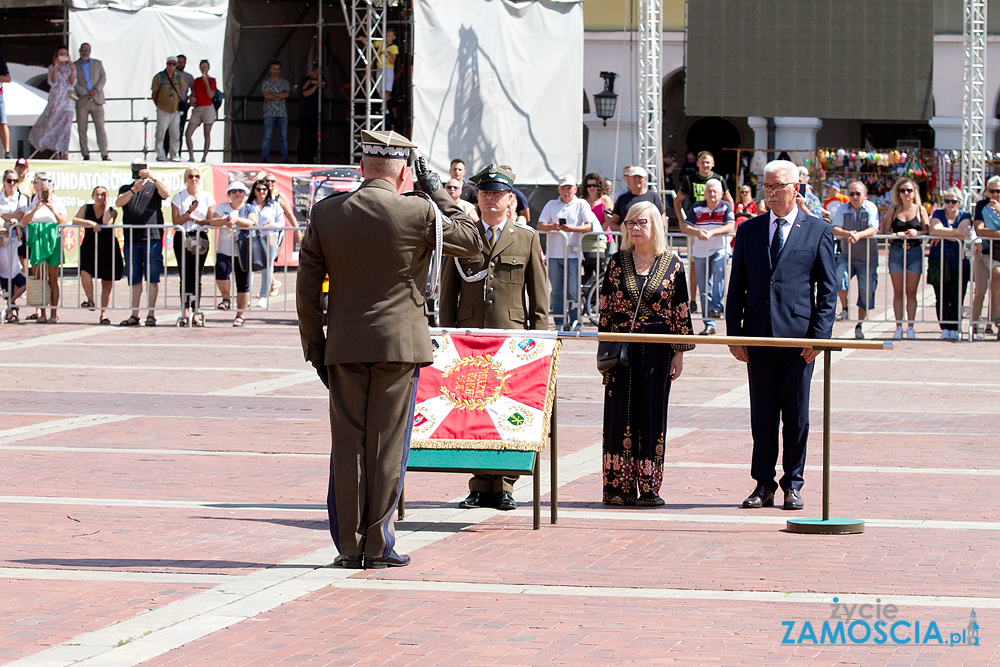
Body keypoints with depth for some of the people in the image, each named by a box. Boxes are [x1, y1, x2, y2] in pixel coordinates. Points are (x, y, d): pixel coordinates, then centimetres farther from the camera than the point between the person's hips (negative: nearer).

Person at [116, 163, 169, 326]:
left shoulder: (154, 187, 11)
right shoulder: (126, 189, 16)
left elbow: (166, 193, -10)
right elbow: (118, 202, -4)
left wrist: (153, 178, -19)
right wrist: (133, 190, -20)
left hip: (152, 238, -2)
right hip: (131, 239, 2)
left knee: (152, 278, -4)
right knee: (134, 279, 4)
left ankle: (151, 314, -2)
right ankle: (134, 315, 8)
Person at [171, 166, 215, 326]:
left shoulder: (207, 197, 9)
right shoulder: (178, 197, 9)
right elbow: (176, 221, 1)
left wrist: (193, 218, -7)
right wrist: (189, 212, -12)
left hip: (200, 239, 0)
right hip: (182, 238, 0)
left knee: (196, 277, -3)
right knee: (185, 276, -5)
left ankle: (195, 312, -3)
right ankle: (186, 310, -5)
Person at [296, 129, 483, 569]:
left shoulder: (325, 213, 1)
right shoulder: (418, 214, -8)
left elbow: (307, 287, 4)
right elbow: (472, 240, 8)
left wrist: (314, 347, 12)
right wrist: (438, 192, 13)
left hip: (344, 347, 3)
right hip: (399, 344, -2)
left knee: (347, 446, 6)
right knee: (386, 446, 2)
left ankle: (349, 546, 8)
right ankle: (377, 546, 5)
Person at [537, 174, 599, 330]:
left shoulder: (581, 204, 8)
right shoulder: (551, 205, 14)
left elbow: (589, 226, -3)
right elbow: (540, 225, 5)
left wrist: (573, 229, -21)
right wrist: (552, 227, -17)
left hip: (573, 253, -2)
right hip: (554, 253, 2)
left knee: (573, 290, -6)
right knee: (557, 290, 2)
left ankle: (575, 322, 0)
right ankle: (559, 323, 6)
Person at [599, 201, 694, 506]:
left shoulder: (672, 264, 2)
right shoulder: (617, 262, 5)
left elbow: (681, 311, 3)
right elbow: (605, 307, 7)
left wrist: (679, 352, 0)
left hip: (657, 350, -1)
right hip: (622, 348, 1)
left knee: (651, 412, 1)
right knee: (620, 412, 0)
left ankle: (648, 487, 6)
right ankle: (618, 486, 4)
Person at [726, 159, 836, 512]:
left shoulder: (818, 231, 3)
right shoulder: (749, 230, 10)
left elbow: (828, 290, 1)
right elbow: (736, 286, 11)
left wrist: (819, 335, -8)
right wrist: (734, 333, 3)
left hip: (799, 337, -2)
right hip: (758, 336, 3)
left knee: (796, 416, 3)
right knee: (762, 416, 6)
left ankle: (793, 485, 12)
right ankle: (763, 485, 12)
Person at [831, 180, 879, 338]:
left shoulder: (871, 208, -4)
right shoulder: (842, 209, 0)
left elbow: (873, 230, -17)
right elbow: (834, 229, -12)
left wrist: (859, 235, -37)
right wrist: (848, 234, -33)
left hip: (867, 258, 0)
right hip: (846, 256, 0)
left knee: (866, 293, 3)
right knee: (840, 277, -29)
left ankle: (859, 325, 19)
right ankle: (844, 309, -9)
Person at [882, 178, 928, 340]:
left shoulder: (920, 210, 7)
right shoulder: (893, 211, 8)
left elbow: (928, 231, 3)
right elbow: (884, 231, 3)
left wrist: (916, 233, -16)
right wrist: (896, 234, -15)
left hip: (915, 252, 0)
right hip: (896, 252, 0)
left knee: (911, 292, 2)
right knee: (898, 292, 1)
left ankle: (910, 327, 6)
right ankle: (899, 327, 5)